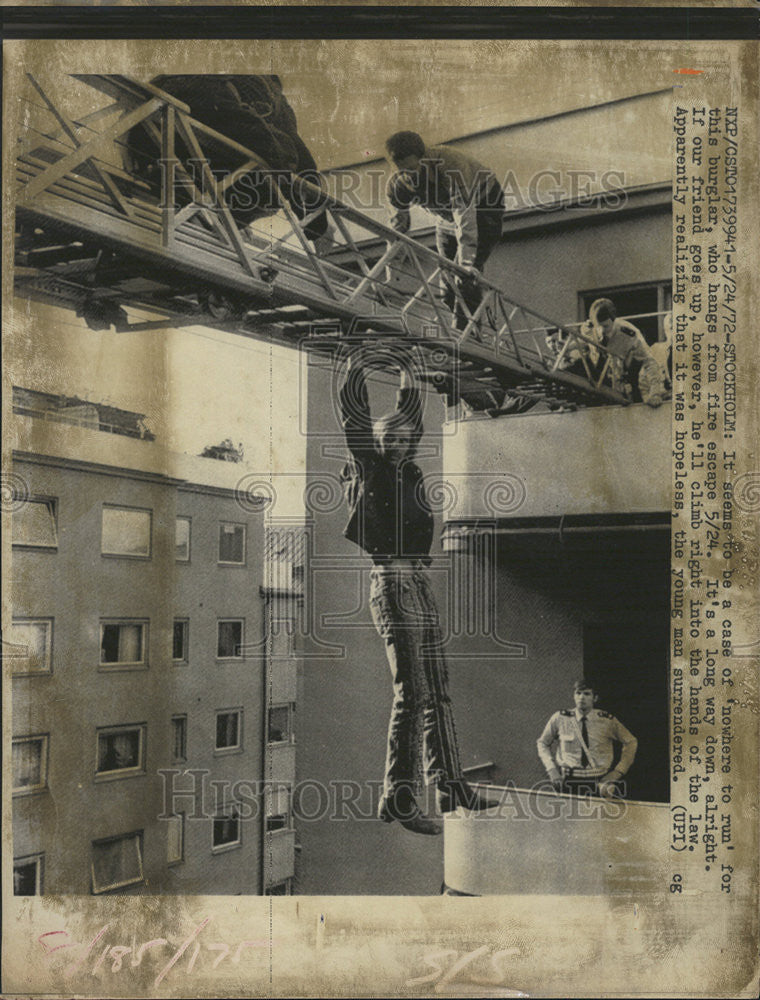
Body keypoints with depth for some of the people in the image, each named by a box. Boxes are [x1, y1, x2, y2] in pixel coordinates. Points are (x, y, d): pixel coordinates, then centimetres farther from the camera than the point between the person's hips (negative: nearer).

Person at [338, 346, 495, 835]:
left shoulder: (409, 472, 18)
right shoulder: (369, 466, 1)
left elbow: (410, 415, 32)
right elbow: (353, 407, -2)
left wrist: (407, 372, 36)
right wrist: (359, 361, 4)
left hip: (420, 584, 8)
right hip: (392, 583, -8)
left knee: (437, 690, 12)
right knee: (412, 693, -11)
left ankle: (450, 785, 21)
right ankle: (397, 798, -7)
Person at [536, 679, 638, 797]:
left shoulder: (607, 721, 3)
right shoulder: (560, 718, 3)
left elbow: (631, 742, 14)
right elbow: (542, 743, 14)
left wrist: (619, 771, 7)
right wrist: (552, 769, 2)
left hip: (600, 778, 1)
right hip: (570, 779, -1)